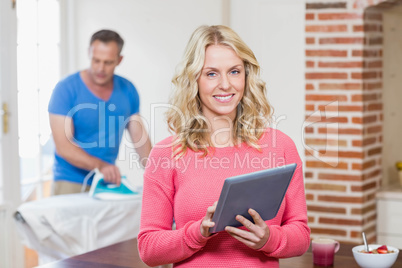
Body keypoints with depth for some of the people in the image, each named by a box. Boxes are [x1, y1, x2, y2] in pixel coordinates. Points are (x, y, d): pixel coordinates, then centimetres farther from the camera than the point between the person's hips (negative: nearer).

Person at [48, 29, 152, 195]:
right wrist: (100, 165, -31)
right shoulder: (66, 89, -10)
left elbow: (139, 137, 6)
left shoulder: (127, 90, 4)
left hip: (108, 182, 4)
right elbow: (63, 146, -17)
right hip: (71, 183, -4)